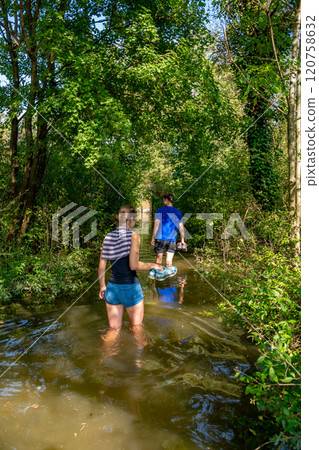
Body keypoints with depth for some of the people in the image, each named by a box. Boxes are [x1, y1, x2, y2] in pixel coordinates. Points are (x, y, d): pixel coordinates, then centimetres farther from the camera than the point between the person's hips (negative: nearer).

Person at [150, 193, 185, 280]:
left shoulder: (160, 210, -3)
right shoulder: (178, 212, 6)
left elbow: (156, 224, -6)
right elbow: (181, 226, 7)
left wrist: (153, 238, -2)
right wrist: (182, 239, 14)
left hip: (160, 237, -1)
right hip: (172, 239, 2)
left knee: (159, 257, 12)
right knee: (169, 259, 7)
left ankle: (159, 273, 17)